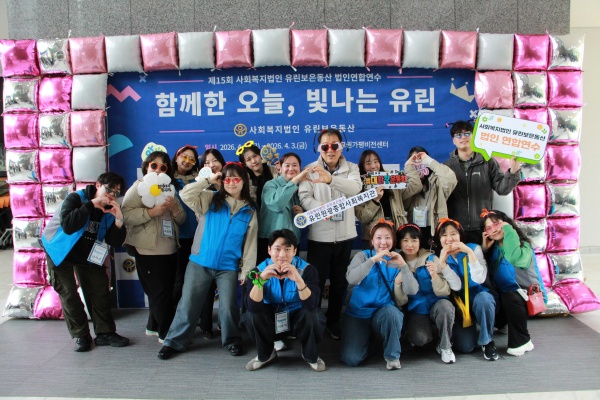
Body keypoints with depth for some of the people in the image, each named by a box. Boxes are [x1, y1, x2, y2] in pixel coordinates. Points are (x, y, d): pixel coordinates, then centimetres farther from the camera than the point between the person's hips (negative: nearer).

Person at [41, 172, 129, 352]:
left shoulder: (110, 210, -9)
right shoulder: (76, 198, -23)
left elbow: (115, 241, -14)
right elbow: (67, 226, -40)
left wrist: (118, 219, -29)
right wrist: (91, 204, -38)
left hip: (87, 254, 5)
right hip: (60, 251, -4)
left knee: (100, 290, 1)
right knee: (68, 294, -2)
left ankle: (105, 333, 11)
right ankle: (80, 336, 10)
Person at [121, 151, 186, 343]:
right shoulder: (139, 187, -4)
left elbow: (181, 220, 13)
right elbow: (126, 214, -17)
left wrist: (174, 208, -6)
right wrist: (151, 212, -25)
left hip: (169, 250, 7)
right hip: (149, 250, -7)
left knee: (164, 291, 14)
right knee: (160, 292, -2)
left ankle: (153, 326, 31)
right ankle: (167, 333, 9)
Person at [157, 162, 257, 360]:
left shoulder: (249, 211, 4)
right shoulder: (210, 199, 1)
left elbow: (250, 243, 4)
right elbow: (186, 195, -14)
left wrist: (247, 271, -1)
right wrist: (208, 180, -10)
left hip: (229, 267, 0)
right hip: (200, 263, 0)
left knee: (228, 307, 1)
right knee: (188, 304, 5)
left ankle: (232, 340, 25)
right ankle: (174, 342, 21)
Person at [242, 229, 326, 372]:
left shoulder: (307, 269, -19)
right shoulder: (259, 270, -16)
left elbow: (311, 305, -33)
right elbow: (252, 307, -27)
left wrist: (298, 279, -48)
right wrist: (261, 279, -42)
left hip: (298, 319, -1)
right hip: (270, 320, 1)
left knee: (313, 315, -32)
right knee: (251, 316, -27)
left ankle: (310, 355, 1)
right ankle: (265, 354, 3)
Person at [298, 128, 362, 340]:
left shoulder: (351, 168, 2)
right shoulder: (311, 169, 1)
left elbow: (355, 188, -20)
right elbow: (304, 197, -10)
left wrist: (331, 179, -39)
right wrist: (320, 207, -33)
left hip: (344, 235, 2)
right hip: (319, 235, -2)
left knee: (340, 281, 14)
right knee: (316, 280, 4)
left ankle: (333, 321, 32)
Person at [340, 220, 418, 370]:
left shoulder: (397, 262, 3)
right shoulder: (363, 256, -2)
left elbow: (412, 290, -11)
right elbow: (351, 279, -22)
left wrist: (403, 265, -21)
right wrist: (374, 259, -29)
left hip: (384, 313, 1)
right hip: (358, 313, -1)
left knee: (391, 311, -35)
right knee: (352, 359, -17)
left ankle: (392, 355, -9)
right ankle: (366, 336, 17)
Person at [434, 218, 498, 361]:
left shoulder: (474, 248, -8)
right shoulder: (439, 257, -4)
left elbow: (479, 279, -22)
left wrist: (469, 252, -28)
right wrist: (442, 262, -26)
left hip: (478, 297, 0)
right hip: (457, 304, 1)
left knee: (483, 298, -37)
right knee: (465, 346, -19)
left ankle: (488, 342, -13)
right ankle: (463, 330, 19)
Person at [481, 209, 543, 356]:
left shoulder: (522, 245, -11)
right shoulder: (493, 248, 5)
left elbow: (515, 259, -37)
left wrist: (509, 231, -28)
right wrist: (484, 249, -13)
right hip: (504, 297, 6)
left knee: (509, 297, -35)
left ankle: (522, 342, -17)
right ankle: (501, 323, 19)